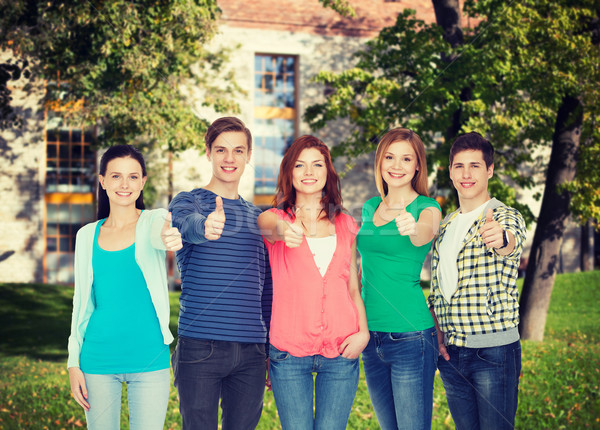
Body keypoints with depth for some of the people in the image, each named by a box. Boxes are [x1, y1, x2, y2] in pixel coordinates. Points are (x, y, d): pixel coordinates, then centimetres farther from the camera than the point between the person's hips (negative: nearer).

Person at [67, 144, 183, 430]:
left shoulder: (154, 220, 0)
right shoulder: (88, 235, 7)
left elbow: (156, 235, -26)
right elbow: (81, 302, 11)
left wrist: (169, 237, -51)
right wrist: (73, 363, 6)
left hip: (149, 360, -2)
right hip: (98, 360, 2)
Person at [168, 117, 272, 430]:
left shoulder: (258, 217, 16)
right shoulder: (187, 201, 2)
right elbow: (186, 223, -25)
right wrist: (205, 226, -49)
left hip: (251, 352, 4)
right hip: (200, 347, -4)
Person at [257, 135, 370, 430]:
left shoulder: (345, 225, 13)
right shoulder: (275, 218, 4)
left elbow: (353, 287, 15)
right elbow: (268, 227, -21)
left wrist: (363, 331, -2)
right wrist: (283, 230, -46)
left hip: (341, 351, 2)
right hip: (289, 353, -2)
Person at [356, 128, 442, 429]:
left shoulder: (426, 207, -5)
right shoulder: (369, 208, 12)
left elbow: (426, 234, -28)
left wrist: (414, 228, -51)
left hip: (410, 335, -6)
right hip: (371, 337, 6)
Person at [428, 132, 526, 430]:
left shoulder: (505, 217, -6)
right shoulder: (445, 225, 12)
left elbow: (512, 242, -31)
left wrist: (500, 239, -54)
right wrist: (438, 333, 4)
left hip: (495, 351, -5)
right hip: (450, 352, 6)